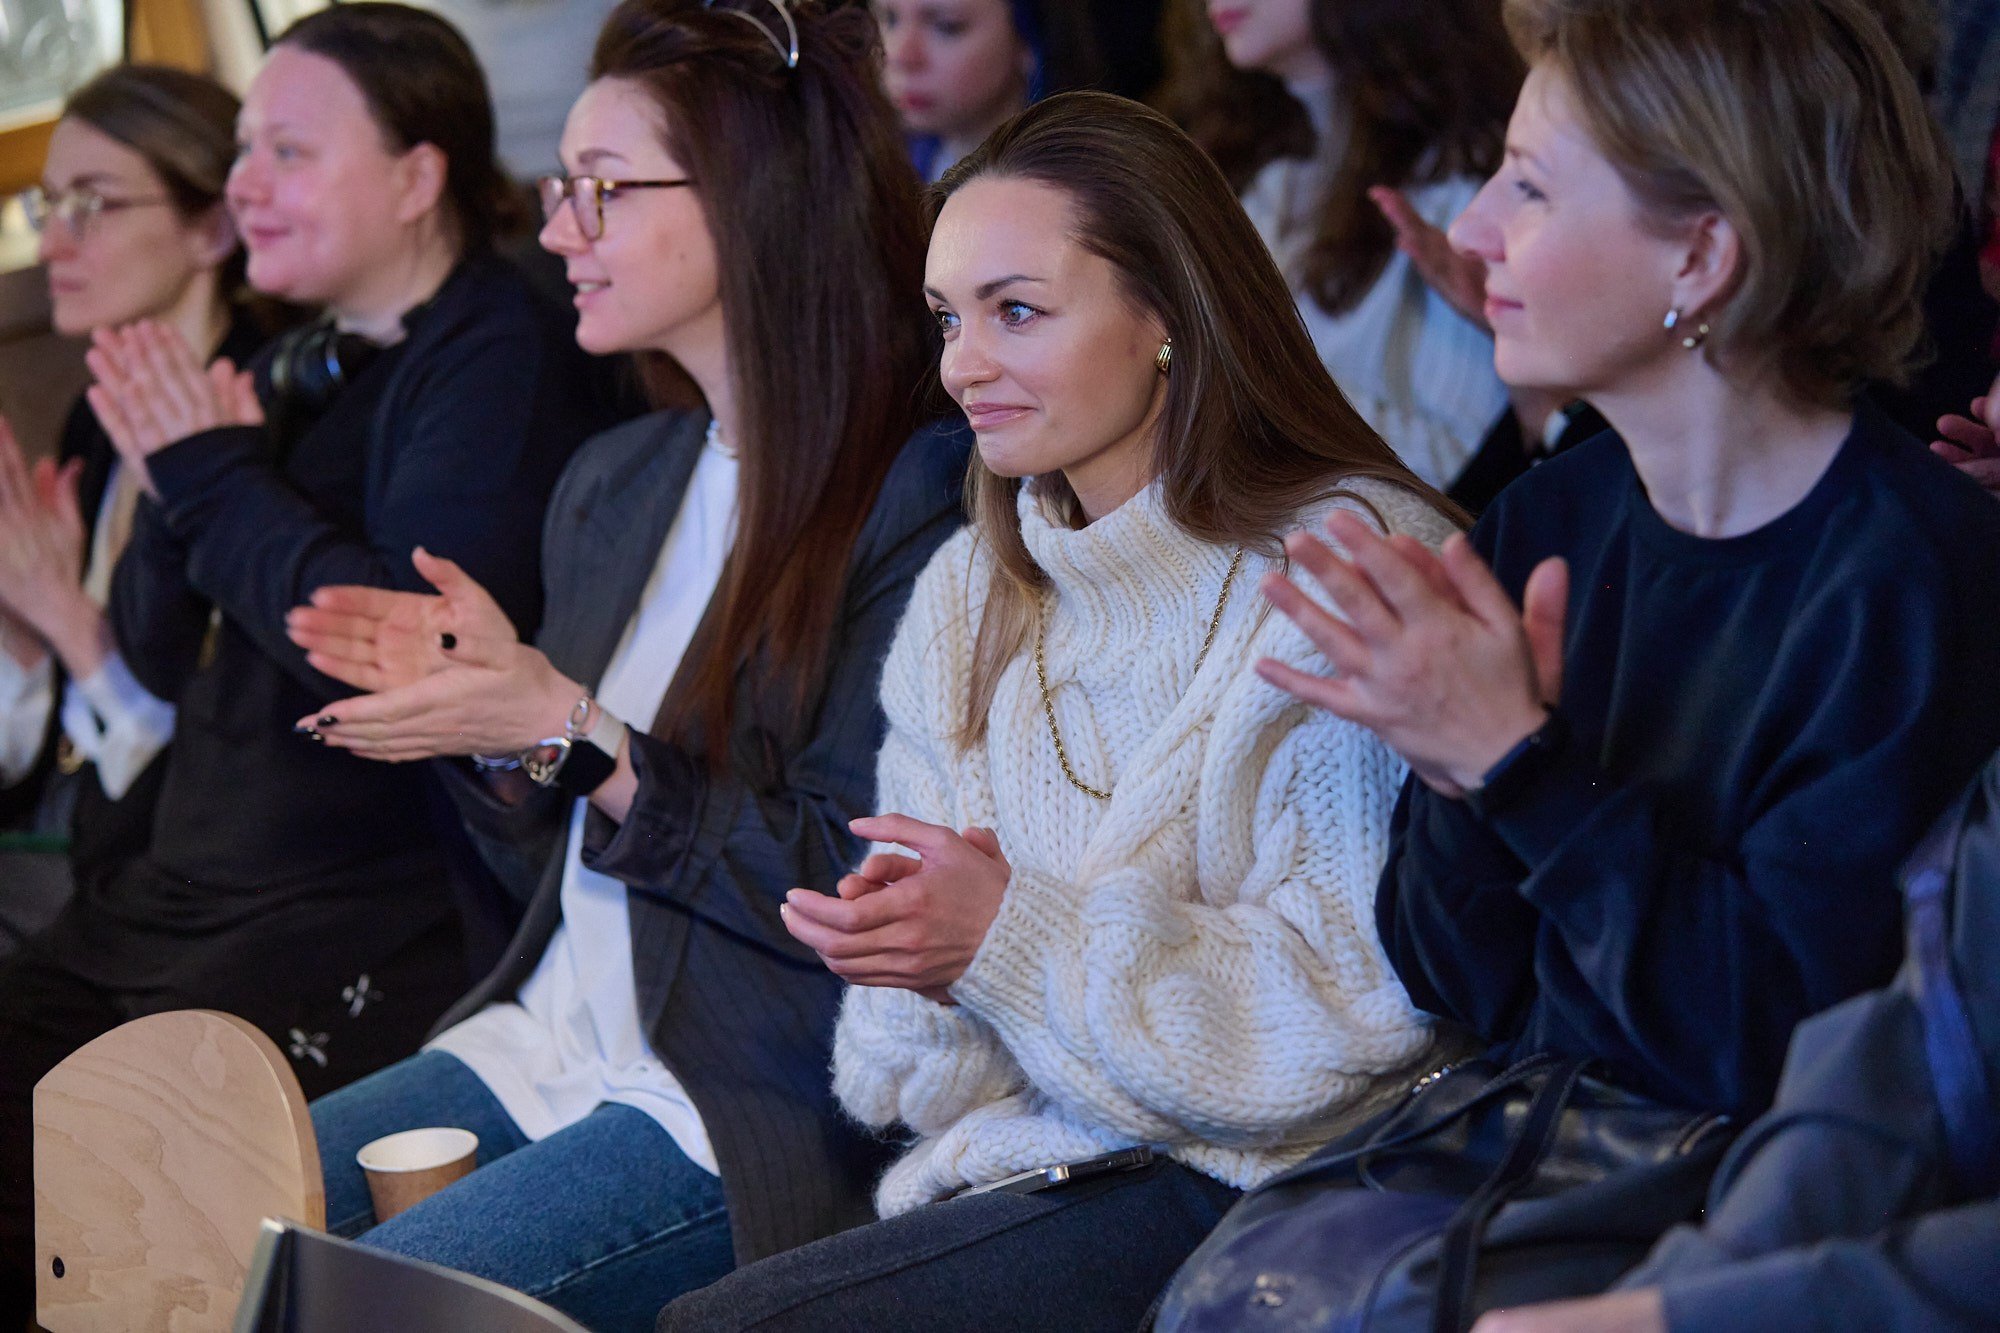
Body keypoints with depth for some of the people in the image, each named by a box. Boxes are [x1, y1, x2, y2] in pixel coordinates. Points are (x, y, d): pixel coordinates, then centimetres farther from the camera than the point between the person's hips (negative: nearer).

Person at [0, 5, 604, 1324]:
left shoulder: (499, 357, -9)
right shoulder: (294, 371, 16)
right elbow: (164, 658, 17)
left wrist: (218, 480, -12)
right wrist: (174, 483, -3)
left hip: (365, 925, -8)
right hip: (175, 892, 8)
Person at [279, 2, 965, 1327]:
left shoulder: (918, 501, -13)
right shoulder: (612, 485, 13)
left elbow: (852, 894, -17)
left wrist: (568, 728, -17)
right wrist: (479, 690, 1)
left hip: (761, 1108, -8)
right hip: (544, 1047, 8)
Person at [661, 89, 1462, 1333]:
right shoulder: (968, 597, 13)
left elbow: (1360, 997, -14)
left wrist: (1014, 937, -19)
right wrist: (905, 934, -10)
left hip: (1250, 1183, -6)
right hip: (1012, 1159, 6)